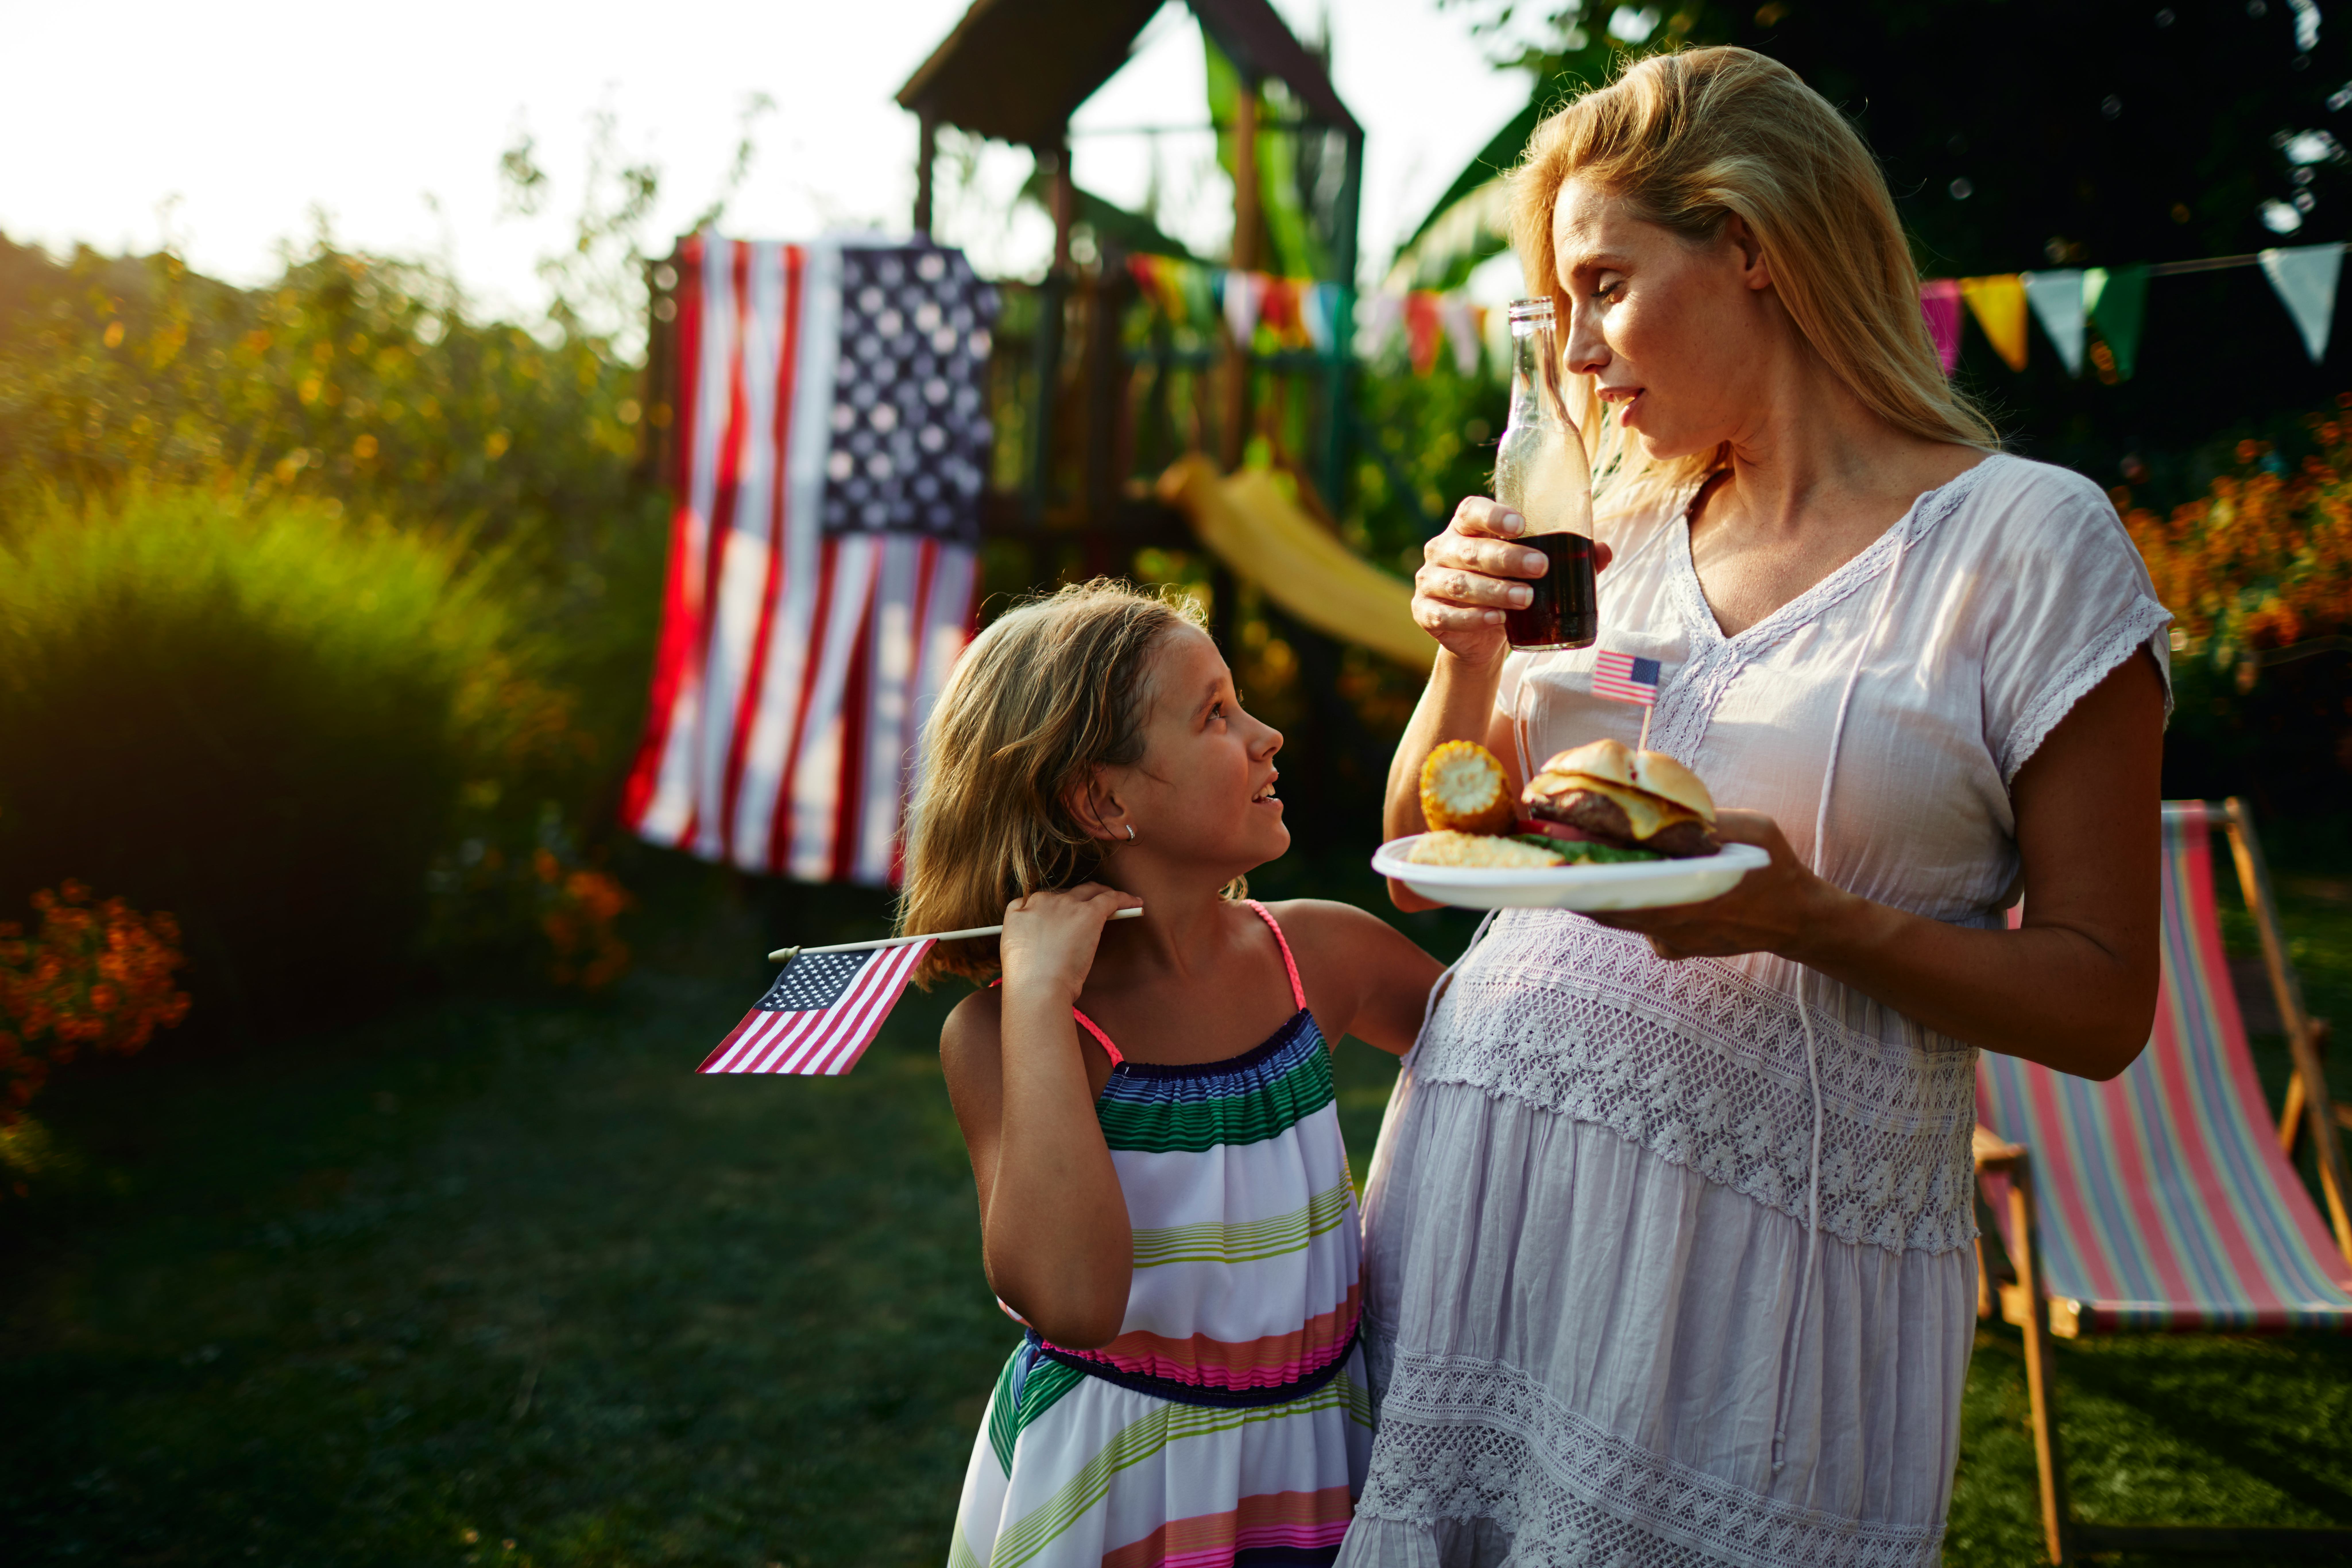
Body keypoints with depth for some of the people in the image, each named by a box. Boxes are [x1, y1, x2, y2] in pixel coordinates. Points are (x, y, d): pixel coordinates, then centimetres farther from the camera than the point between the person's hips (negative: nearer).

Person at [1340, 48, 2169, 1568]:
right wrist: (1467, 659, -4)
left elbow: (2103, 1004, -7)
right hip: (1484, 1171, 5)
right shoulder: (1626, 533, 9)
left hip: (1776, 1238, -4)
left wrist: (1810, 917, -21)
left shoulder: (2028, 539, -6)